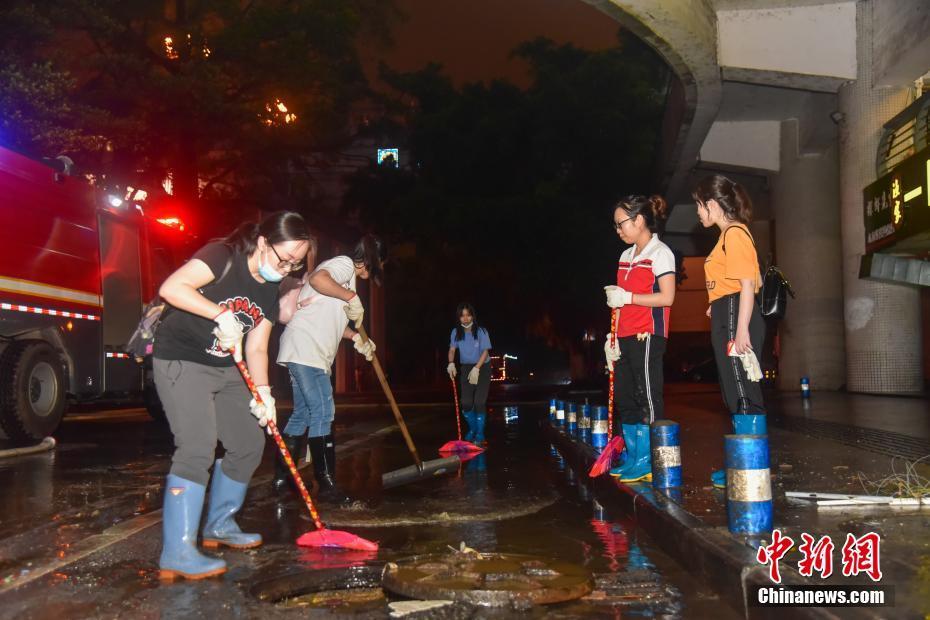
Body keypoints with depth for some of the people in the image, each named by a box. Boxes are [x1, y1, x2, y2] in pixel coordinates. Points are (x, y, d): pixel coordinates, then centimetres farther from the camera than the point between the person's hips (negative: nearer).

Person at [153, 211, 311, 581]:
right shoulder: (223, 257, -17)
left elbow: (256, 348, 5)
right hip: (181, 363, -9)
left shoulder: (269, 291, 6)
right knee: (198, 448, -18)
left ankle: (219, 525, 28)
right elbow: (171, 288, -31)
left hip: (225, 370, 9)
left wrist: (262, 392, -8)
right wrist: (222, 314, -34)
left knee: (249, 443, 11)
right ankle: (178, 553, -13)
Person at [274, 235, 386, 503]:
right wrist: (351, 297, -23)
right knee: (322, 413, -10)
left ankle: (281, 477, 21)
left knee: (303, 414, 14)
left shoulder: (347, 275, 24)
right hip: (305, 348, -10)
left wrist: (356, 338, 18)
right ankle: (327, 484, -7)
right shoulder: (345, 264, -6)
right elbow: (317, 279, -29)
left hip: (310, 352, 10)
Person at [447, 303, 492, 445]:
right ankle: (472, 429, 26)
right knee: (466, 403, 1)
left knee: (479, 402, -10)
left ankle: (480, 434, 3)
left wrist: (476, 369, -26)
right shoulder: (456, 332, -5)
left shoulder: (481, 331, -16)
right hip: (466, 368, 3)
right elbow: (452, 350, -2)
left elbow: (485, 351, -17)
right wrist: (451, 364, -21)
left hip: (482, 367, -3)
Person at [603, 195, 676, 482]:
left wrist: (627, 297, -17)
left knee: (647, 397, -5)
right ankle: (633, 457, 21)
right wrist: (614, 334, 12)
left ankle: (647, 462, 1)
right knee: (625, 398, 11)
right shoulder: (626, 256, 18)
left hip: (647, 335, -8)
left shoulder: (660, 253, -5)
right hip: (625, 337, 8)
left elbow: (667, 297, -14)